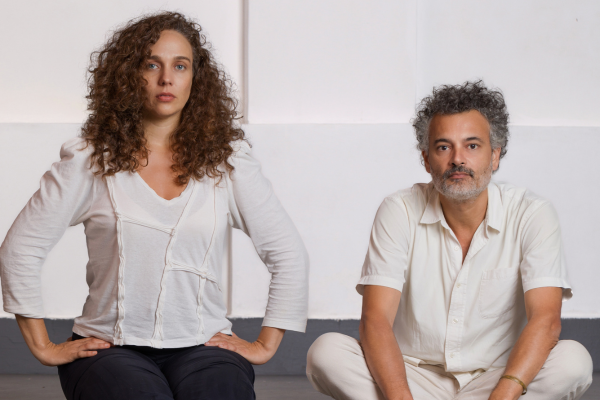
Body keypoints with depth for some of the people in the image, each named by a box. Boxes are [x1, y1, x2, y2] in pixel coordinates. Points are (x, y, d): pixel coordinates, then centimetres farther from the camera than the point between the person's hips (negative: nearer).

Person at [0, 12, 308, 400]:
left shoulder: (227, 161, 7)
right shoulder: (90, 160, 4)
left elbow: (288, 253, 11)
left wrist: (266, 345, 6)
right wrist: (44, 347, 3)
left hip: (203, 346, 1)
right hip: (111, 348, -1)